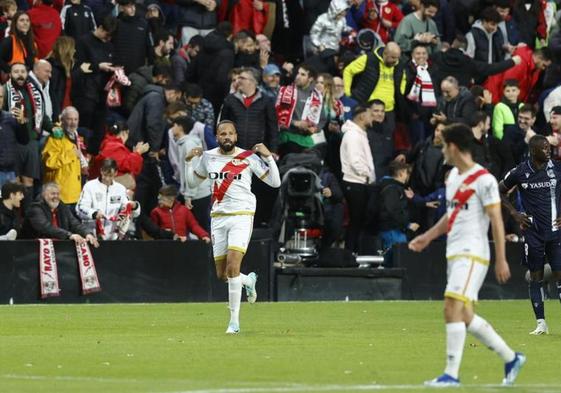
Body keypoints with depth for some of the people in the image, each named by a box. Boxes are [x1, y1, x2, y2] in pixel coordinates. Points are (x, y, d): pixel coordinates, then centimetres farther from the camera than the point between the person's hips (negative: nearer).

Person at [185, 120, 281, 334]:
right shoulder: (208, 157, 7)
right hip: (218, 218, 4)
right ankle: (249, 280, 41)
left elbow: (275, 182, -1)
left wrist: (268, 157, -12)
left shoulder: (249, 157, -3)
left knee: (233, 267, -18)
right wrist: (188, 161, 5)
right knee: (222, 274, 6)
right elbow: (193, 182, 20)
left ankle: (234, 321, -11)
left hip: (241, 215, -4)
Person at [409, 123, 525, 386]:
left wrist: (501, 260, -14)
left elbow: (496, 221, -12)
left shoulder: (483, 180, -12)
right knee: (465, 315, 10)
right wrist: (428, 236, 20)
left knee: (453, 309, -17)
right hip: (454, 253, 9)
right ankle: (511, 359, 23)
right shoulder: (453, 176, 14)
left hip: (472, 254, -9)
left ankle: (451, 374, -15)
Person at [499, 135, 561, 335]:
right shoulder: (520, 172, -2)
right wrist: (514, 213, 2)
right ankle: (541, 324, 7)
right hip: (533, 231, 0)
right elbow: (499, 191, 12)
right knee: (536, 277, 3)